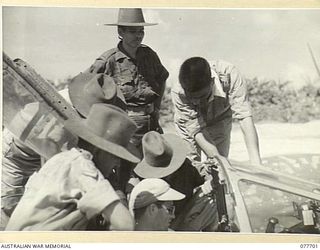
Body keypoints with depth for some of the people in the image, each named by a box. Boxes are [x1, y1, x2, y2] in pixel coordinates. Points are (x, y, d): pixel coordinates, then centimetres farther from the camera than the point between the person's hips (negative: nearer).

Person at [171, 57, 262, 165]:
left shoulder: (228, 75, -37)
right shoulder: (178, 93, -36)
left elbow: (244, 117, -40)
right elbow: (197, 130, -33)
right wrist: (216, 158, -46)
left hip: (219, 122, 1)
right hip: (189, 127, -1)